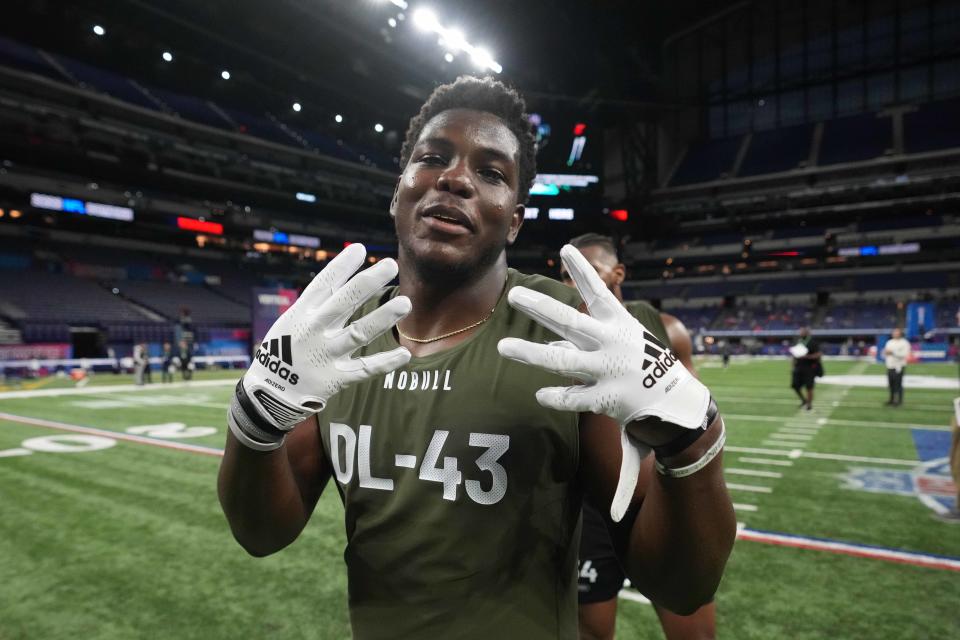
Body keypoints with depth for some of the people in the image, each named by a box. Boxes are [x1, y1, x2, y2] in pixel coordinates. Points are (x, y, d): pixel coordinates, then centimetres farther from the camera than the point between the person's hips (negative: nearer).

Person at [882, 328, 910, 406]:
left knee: (898, 384, -6)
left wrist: (893, 353, -22)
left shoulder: (904, 343, -4)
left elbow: (905, 355, -17)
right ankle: (892, 400, 18)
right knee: (891, 384, 9)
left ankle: (899, 401, 1)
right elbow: (884, 355, 17)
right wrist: (885, 353, -6)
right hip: (890, 367, 6)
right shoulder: (889, 342, 16)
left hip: (899, 367, -6)